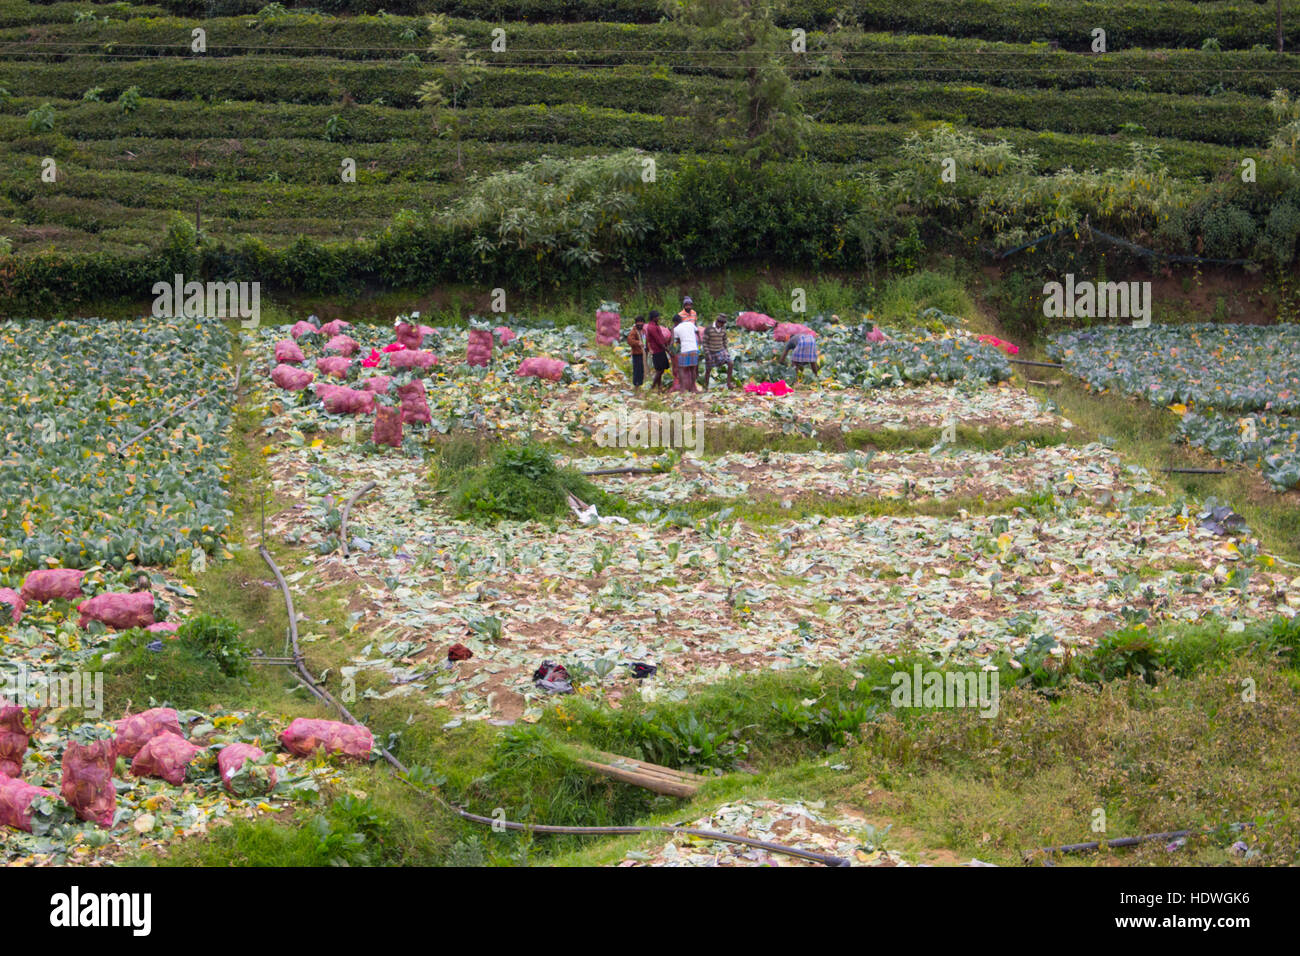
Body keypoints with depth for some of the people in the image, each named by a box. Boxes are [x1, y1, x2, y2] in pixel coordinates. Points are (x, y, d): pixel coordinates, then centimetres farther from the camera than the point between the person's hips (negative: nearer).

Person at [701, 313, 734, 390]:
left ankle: (728, 383, -7)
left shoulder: (723, 329, -4)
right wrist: (707, 354, -21)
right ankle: (706, 387, 25)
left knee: (730, 364, -14)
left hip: (720, 351, 4)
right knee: (708, 370, 6)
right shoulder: (708, 329, -20)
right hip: (710, 352, -4)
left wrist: (726, 351, 11)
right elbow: (705, 342, -17)